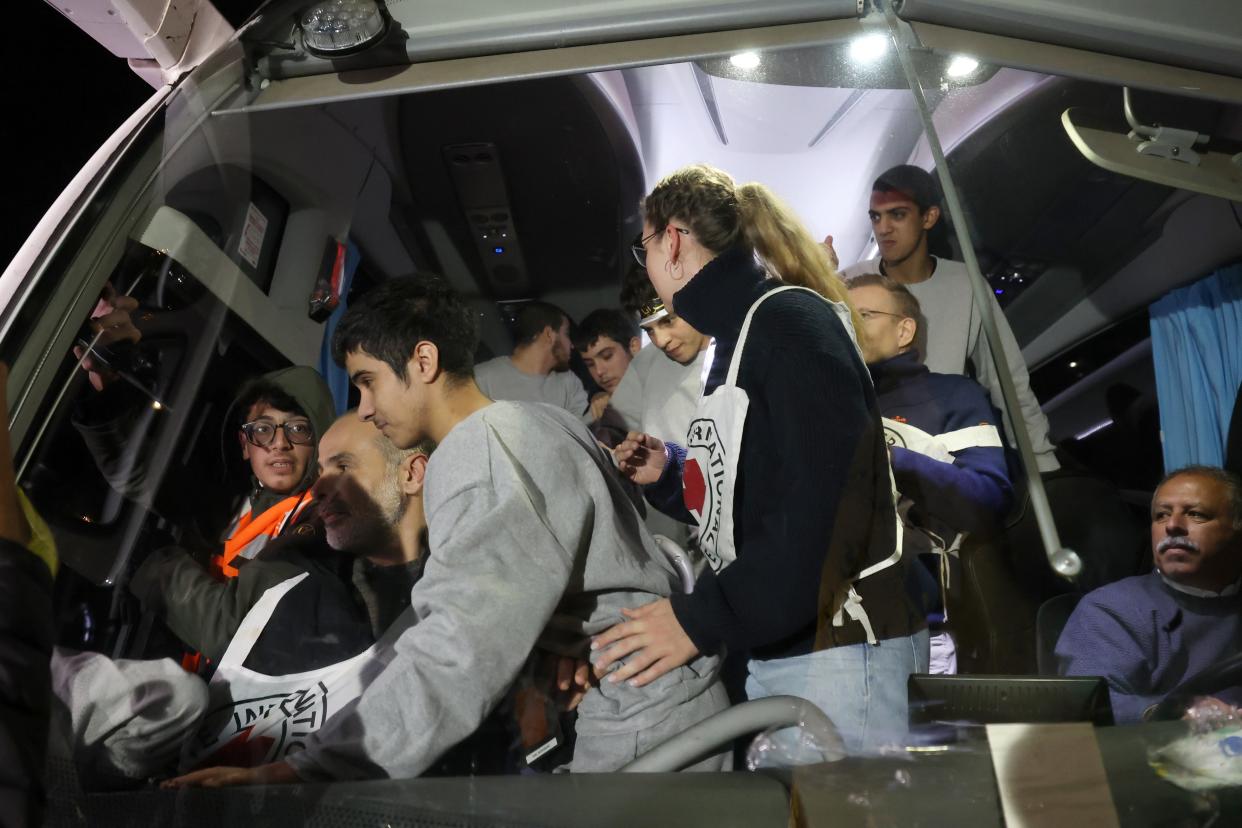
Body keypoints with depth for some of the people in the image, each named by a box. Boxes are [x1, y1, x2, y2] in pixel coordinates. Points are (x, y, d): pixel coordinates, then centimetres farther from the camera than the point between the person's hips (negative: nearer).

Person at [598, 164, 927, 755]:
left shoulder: (789, 319, -12)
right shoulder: (738, 336, 18)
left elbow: (826, 506, -23)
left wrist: (703, 619, -21)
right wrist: (667, 476, 10)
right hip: (773, 649, 9)